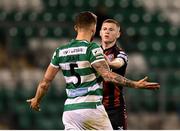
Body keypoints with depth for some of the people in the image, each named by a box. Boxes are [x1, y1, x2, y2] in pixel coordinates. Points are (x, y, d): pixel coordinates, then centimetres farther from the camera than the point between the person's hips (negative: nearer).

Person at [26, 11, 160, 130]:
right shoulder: (92, 48, -8)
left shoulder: (60, 51, 8)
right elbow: (107, 75, -19)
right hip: (91, 107, -5)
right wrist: (135, 84, -21)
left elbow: (46, 81, 12)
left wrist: (36, 100, 29)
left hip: (70, 109, 5)